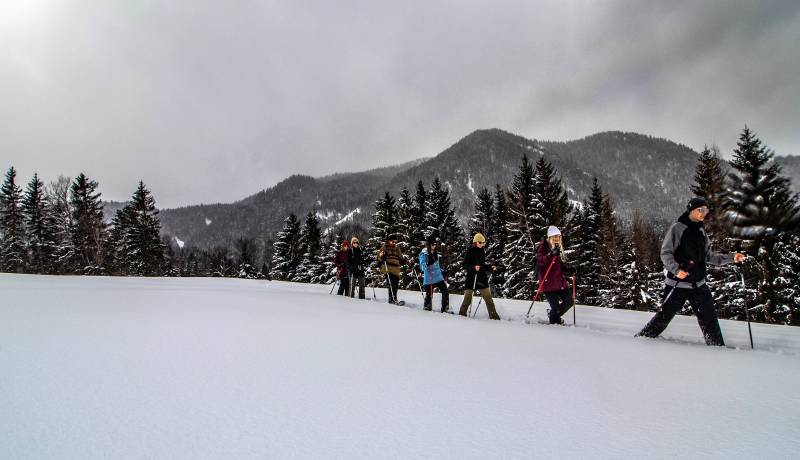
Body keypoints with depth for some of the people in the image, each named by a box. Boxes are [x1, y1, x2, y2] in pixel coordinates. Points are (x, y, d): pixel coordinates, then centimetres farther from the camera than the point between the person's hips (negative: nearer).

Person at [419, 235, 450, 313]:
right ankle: (427, 309, 15)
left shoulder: (435, 253, 14)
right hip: (429, 279, -6)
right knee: (429, 295, -4)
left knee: (445, 291, -2)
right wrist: (428, 263, -29)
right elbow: (423, 266, -11)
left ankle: (445, 309, 8)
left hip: (438, 277, 6)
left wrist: (442, 273, 25)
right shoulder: (423, 253, -5)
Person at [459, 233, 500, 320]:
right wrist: (474, 267, -24)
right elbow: (465, 265, -8)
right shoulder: (470, 251, -4)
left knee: (488, 298, 2)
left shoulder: (482, 252, 12)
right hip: (472, 279, -5)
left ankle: (494, 316, 8)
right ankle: (462, 314, 18)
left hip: (482, 278, 5)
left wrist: (490, 267, 8)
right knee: (468, 298, 1)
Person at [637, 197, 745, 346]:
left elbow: (709, 256, 19)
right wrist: (676, 269, -24)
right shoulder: (677, 228, -7)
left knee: (709, 316, 4)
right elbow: (665, 253, -10)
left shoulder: (701, 232, 13)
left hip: (698, 283, 6)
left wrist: (731, 258, 9)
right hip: (678, 283, -6)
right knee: (665, 315, -2)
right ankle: (642, 338, 10)